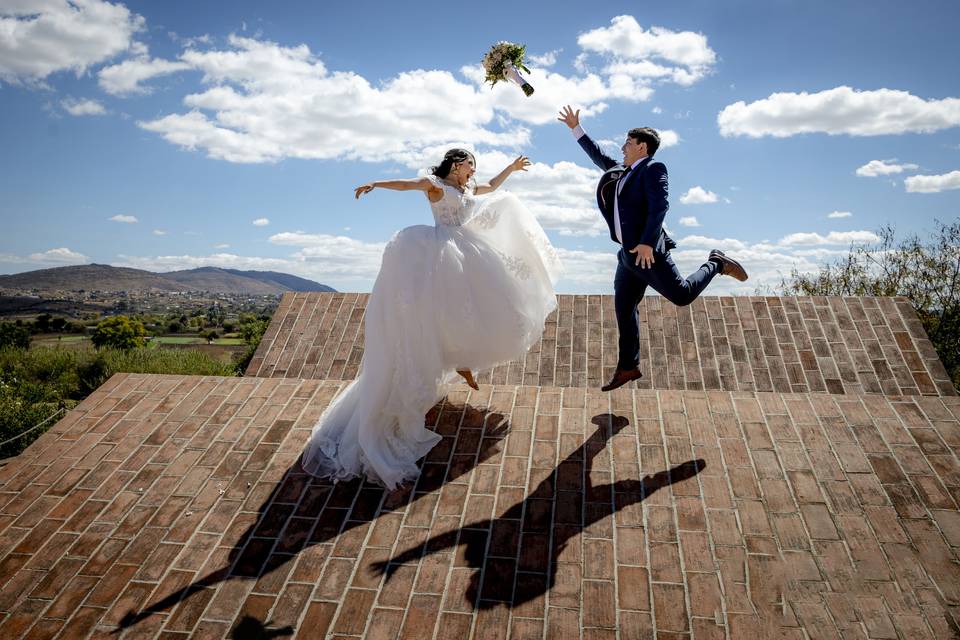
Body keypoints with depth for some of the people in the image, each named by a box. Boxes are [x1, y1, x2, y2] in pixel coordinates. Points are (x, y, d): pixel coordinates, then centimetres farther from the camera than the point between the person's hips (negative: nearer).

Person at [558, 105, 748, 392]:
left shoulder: (653, 169, -4)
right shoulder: (622, 172, 20)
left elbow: (659, 207, -16)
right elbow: (598, 155, 33)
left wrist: (647, 243, -25)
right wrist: (576, 128, 33)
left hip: (647, 251, -8)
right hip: (628, 254, 8)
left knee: (682, 295, -8)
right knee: (624, 310, 6)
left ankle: (716, 263, 19)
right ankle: (627, 367, 13)